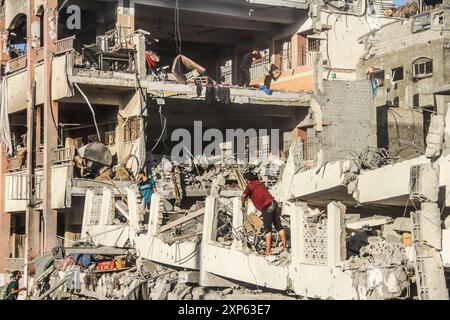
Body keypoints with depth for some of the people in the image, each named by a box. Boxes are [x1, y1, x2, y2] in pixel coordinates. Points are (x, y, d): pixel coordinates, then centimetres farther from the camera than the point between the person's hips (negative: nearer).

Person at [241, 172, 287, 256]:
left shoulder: (250, 185, 1)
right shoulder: (260, 183, 24)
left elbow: (243, 196, -14)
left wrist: (243, 206, 5)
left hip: (266, 207, -7)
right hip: (273, 203, 7)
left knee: (267, 229, -6)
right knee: (279, 226, 10)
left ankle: (268, 251, -10)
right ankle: (284, 247, 11)